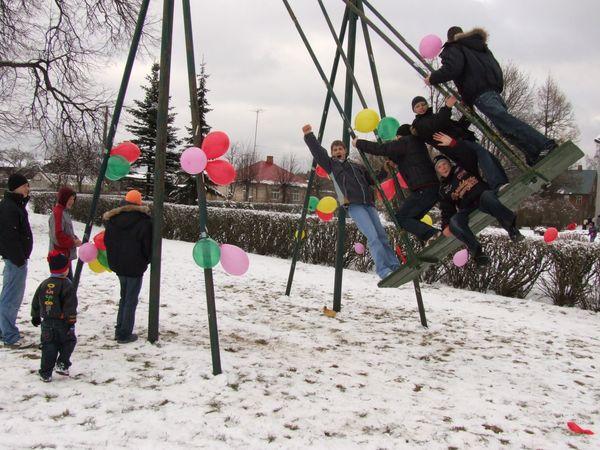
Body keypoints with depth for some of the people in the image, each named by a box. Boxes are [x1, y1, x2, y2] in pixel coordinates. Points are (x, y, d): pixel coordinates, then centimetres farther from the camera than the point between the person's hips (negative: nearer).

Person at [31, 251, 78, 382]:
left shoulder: (44, 284, 7)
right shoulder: (66, 285, -12)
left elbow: (35, 303, 15)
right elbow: (70, 306, -15)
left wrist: (35, 317, 26)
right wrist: (71, 321, -10)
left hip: (47, 323, 5)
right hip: (62, 322, -5)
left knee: (48, 346, 9)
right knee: (68, 342, 15)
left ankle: (45, 373, 9)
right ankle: (62, 364, 4)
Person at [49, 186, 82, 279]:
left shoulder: (64, 212, 14)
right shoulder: (57, 213, -17)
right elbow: (58, 236, -22)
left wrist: (74, 239, 5)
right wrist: (73, 242, -16)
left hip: (66, 254, 10)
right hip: (60, 255, -10)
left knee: (69, 280, 16)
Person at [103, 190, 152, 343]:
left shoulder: (113, 218, 2)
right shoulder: (144, 222, -15)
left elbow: (108, 241, 9)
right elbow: (149, 246, -11)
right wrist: (147, 260, 8)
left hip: (118, 264, 6)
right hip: (135, 266, -6)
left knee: (124, 297, 20)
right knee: (131, 301, 2)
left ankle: (119, 330, 24)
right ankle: (125, 334, 5)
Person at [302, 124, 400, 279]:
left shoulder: (357, 166, 28)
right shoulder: (331, 164, 17)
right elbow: (318, 151, 5)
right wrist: (309, 136, -6)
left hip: (368, 203, 5)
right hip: (353, 205, -5)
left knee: (382, 235, 1)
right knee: (372, 237, -18)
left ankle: (395, 267, 7)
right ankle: (383, 271, -20)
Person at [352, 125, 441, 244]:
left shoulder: (405, 141, -3)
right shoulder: (416, 143, 25)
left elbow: (381, 149, -7)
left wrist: (358, 143, 3)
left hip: (422, 190, -9)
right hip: (433, 188, 9)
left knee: (400, 218, -6)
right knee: (411, 220, 14)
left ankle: (432, 234, -22)